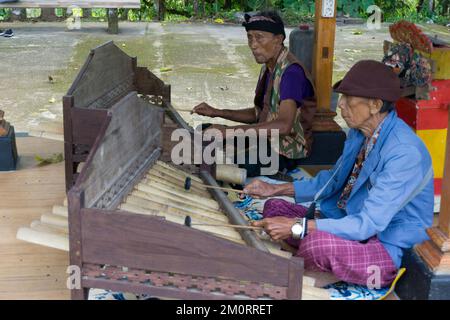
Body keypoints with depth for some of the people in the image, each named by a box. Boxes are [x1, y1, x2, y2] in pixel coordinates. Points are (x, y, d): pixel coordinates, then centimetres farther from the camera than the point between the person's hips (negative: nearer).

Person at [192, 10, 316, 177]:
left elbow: (283, 125, -35)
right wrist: (217, 113, 5)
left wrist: (230, 130, -37)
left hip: (285, 153, -10)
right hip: (266, 140, 10)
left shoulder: (291, 72, -22)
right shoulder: (268, 67, 9)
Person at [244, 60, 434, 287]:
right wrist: (275, 189, 10)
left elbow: (368, 224, -31)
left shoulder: (405, 153, -28)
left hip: (389, 250, -8)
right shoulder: (359, 133, 0)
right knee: (274, 208, 4)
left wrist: (297, 226, -33)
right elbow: (334, 179, 17)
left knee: (317, 242, -35)